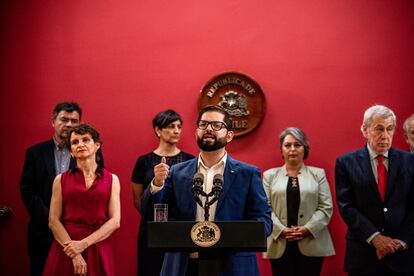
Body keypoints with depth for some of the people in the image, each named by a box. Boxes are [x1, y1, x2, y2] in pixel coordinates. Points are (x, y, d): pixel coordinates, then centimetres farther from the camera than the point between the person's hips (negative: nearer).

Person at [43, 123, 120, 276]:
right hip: (66, 250, 0)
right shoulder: (61, 179, 5)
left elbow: (115, 221, -2)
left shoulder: (111, 179, 5)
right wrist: (75, 255, -12)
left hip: (97, 250, 0)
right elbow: (53, 221, -1)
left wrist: (84, 244, -13)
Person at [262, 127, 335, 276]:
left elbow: (326, 207, 2)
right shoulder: (270, 175, 11)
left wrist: (308, 229, -12)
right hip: (280, 245, 0)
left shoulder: (318, 174, 10)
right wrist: (281, 230, -12)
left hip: (311, 245, 0)